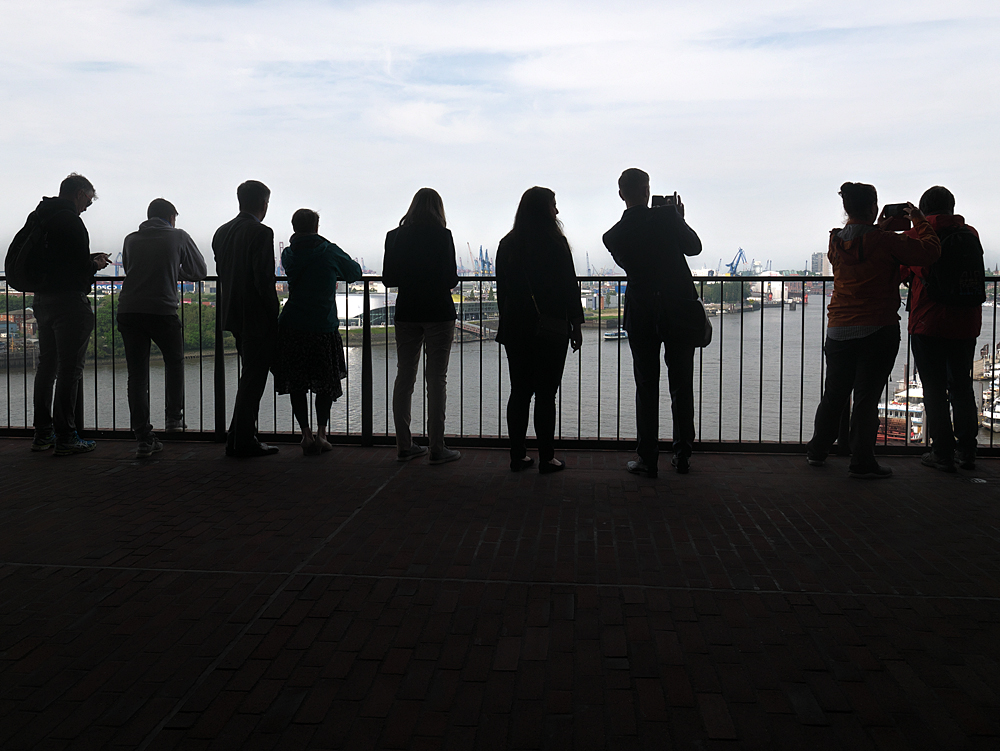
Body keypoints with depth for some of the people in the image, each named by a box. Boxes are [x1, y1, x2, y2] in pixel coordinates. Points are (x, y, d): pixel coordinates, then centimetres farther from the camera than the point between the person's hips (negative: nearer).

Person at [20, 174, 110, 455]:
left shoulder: (36, 217, 15)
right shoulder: (69, 220, -13)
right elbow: (80, 266, -18)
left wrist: (88, 259, 18)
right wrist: (96, 264, 3)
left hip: (42, 300, 9)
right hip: (69, 300, -9)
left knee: (46, 366, 15)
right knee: (70, 369, -5)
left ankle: (43, 433, 21)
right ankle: (66, 437, -3)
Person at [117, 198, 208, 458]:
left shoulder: (131, 240, 15)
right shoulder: (178, 237, 9)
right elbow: (200, 271, 17)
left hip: (128, 311, 2)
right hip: (163, 311, -2)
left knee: (137, 374, 4)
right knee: (174, 362, 23)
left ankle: (143, 438, 1)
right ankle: (173, 417, 22)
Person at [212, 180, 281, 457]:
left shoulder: (222, 232, 11)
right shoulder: (261, 233, -14)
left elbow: (222, 273, 15)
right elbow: (264, 280, -19)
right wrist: (274, 312, -10)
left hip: (233, 315, 8)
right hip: (257, 317, -8)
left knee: (251, 376, 19)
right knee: (253, 379, -1)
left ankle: (239, 438, 22)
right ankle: (243, 442, 5)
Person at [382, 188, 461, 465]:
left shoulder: (395, 236, 4)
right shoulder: (442, 235, -7)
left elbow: (388, 278, 5)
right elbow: (450, 278, -12)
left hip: (406, 313, 4)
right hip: (438, 312, -4)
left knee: (404, 377, 9)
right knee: (436, 378, 0)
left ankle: (404, 445, 13)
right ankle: (437, 448, 1)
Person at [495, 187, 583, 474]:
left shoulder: (507, 245, 7)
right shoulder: (556, 244, -8)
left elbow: (502, 289, 11)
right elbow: (569, 287, -7)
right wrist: (576, 324, 1)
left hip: (515, 329, 5)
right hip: (551, 331, -5)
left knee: (519, 392, 10)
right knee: (545, 394, -1)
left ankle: (518, 456, 13)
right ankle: (547, 458, 4)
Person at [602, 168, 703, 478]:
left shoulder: (613, 236, -3)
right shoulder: (666, 216, -8)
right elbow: (694, 247, 5)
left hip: (642, 315, 0)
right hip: (680, 310, 0)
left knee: (646, 388, 6)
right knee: (682, 387, 10)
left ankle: (648, 459, 6)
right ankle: (683, 455, 17)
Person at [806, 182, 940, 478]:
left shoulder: (837, 242, 4)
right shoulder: (884, 241, -13)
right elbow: (929, 252, -10)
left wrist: (879, 229, 23)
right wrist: (919, 221, 2)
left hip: (838, 331, 5)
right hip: (877, 331, -5)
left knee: (834, 395, 17)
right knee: (867, 397, 1)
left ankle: (817, 451, 28)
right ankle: (861, 462, 6)